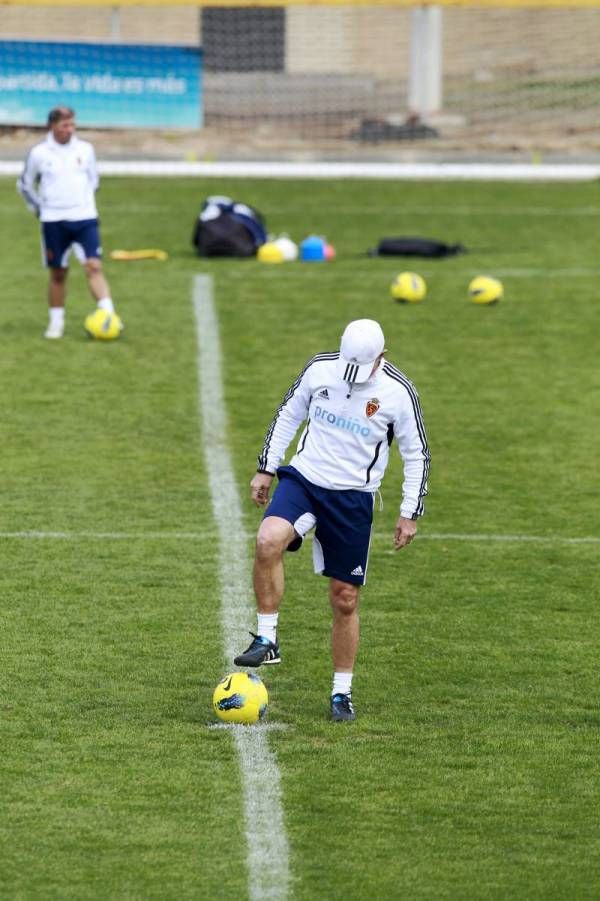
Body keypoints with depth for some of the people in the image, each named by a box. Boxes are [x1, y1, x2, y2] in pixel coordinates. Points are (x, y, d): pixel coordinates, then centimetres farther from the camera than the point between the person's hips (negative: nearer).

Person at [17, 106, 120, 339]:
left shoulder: (85, 149, 3)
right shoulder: (39, 153, -3)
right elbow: (25, 185, 10)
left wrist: (86, 201, 11)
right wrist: (40, 209, 6)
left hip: (85, 218, 1)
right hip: (54, 222, -1)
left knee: (94, 266, -13)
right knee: (58, 273, 6)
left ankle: (108, 315, -19)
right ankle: (56, 322, 17)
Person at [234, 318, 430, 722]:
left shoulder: (398, 393, -10)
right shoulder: (320, 369, -4)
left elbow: (417, 455, 1)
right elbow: (289, 415, 11)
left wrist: (410, 513, -2)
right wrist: (266, 468, 10)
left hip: (353, 499, -1)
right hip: (303, 477, 1)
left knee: (345, 598, 4)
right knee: (268, 541, -30)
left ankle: (342, 692, 19)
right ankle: (267, 640, -18)